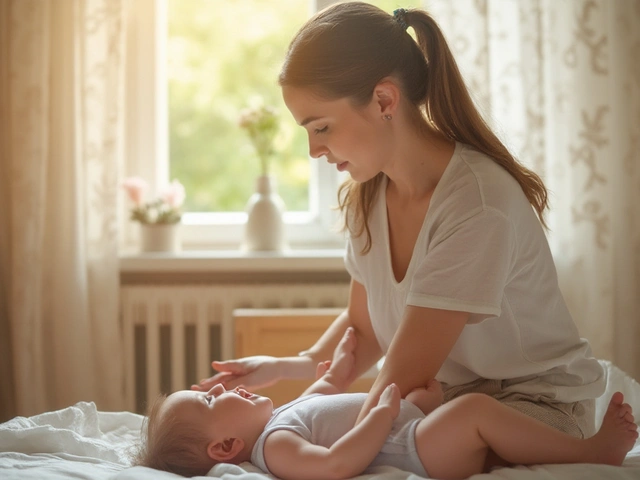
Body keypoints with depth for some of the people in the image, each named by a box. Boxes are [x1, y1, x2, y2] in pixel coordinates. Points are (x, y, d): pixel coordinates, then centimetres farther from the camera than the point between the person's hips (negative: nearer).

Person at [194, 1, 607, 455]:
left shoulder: (478, 204, -26)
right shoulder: (369, 194, -1)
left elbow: (402, 377, -24)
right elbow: (364, 328, 10)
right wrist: (284, 368, -7)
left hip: (538, 400, -7)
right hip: (447, 397, 8)